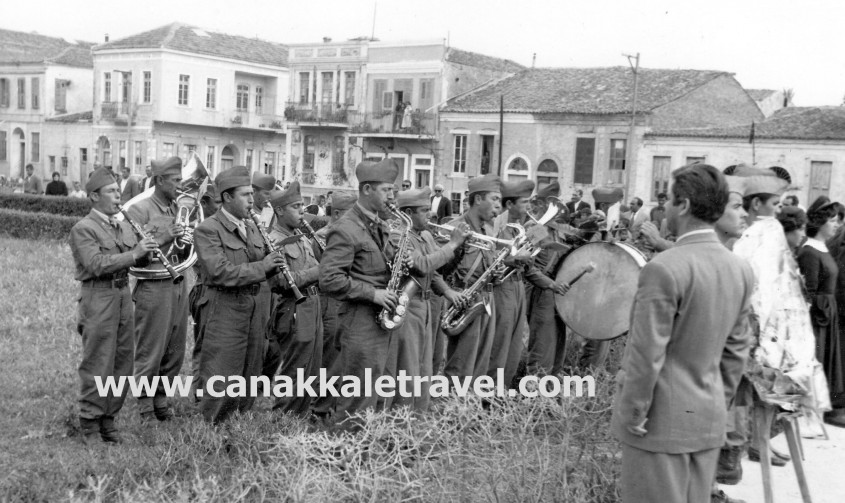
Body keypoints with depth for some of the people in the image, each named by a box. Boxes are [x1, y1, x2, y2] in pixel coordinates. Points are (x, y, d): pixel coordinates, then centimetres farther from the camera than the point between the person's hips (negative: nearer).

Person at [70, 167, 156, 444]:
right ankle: (90, 425, 10)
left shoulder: (124, 226, 14)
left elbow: (138, 261, 13)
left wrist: (145, 249, -8)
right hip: (98, 297, -7)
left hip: (123, 294, 7)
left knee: (123, 361, 10)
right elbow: (97, 265, -18)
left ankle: (108, 419, 22)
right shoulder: (83, 229, -7)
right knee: (97, 364, -2)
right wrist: (134, 253, -22)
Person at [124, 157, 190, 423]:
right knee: (150, 353, 1)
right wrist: (163, 237, -20)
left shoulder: (177, 209, 13)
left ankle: (160, 400, 27)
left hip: (179, 284, 7)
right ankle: (145, 408, 13)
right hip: (154, 288, -7)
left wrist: (183, 241, -1)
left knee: (174, 352, 13)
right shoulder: (139, 210, -8)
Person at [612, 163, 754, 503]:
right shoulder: (741, 270, 2)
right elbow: (736, 350, 10)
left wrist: (632, 415, -9)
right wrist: (720, 402, 19)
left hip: (661, 421, -7)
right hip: (709, 420, 7)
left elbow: (646, 356, -19)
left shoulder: (664, 269, -20)